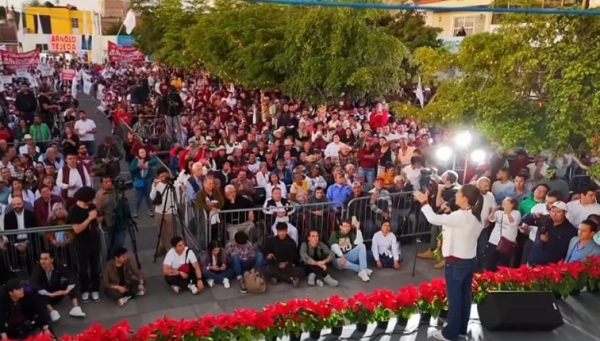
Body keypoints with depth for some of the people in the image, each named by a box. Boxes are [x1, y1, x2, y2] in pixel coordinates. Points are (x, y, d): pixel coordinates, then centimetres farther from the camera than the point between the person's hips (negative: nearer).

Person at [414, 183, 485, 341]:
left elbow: (434, 219, -24)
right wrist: (449, 214, 8)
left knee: (454, 298, 3)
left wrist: (424, 202, -12)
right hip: (470, 261, 8)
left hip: (456, 263, -8)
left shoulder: (460, 216, -24)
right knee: (464, 296, 17)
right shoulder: (477, 218, 3)